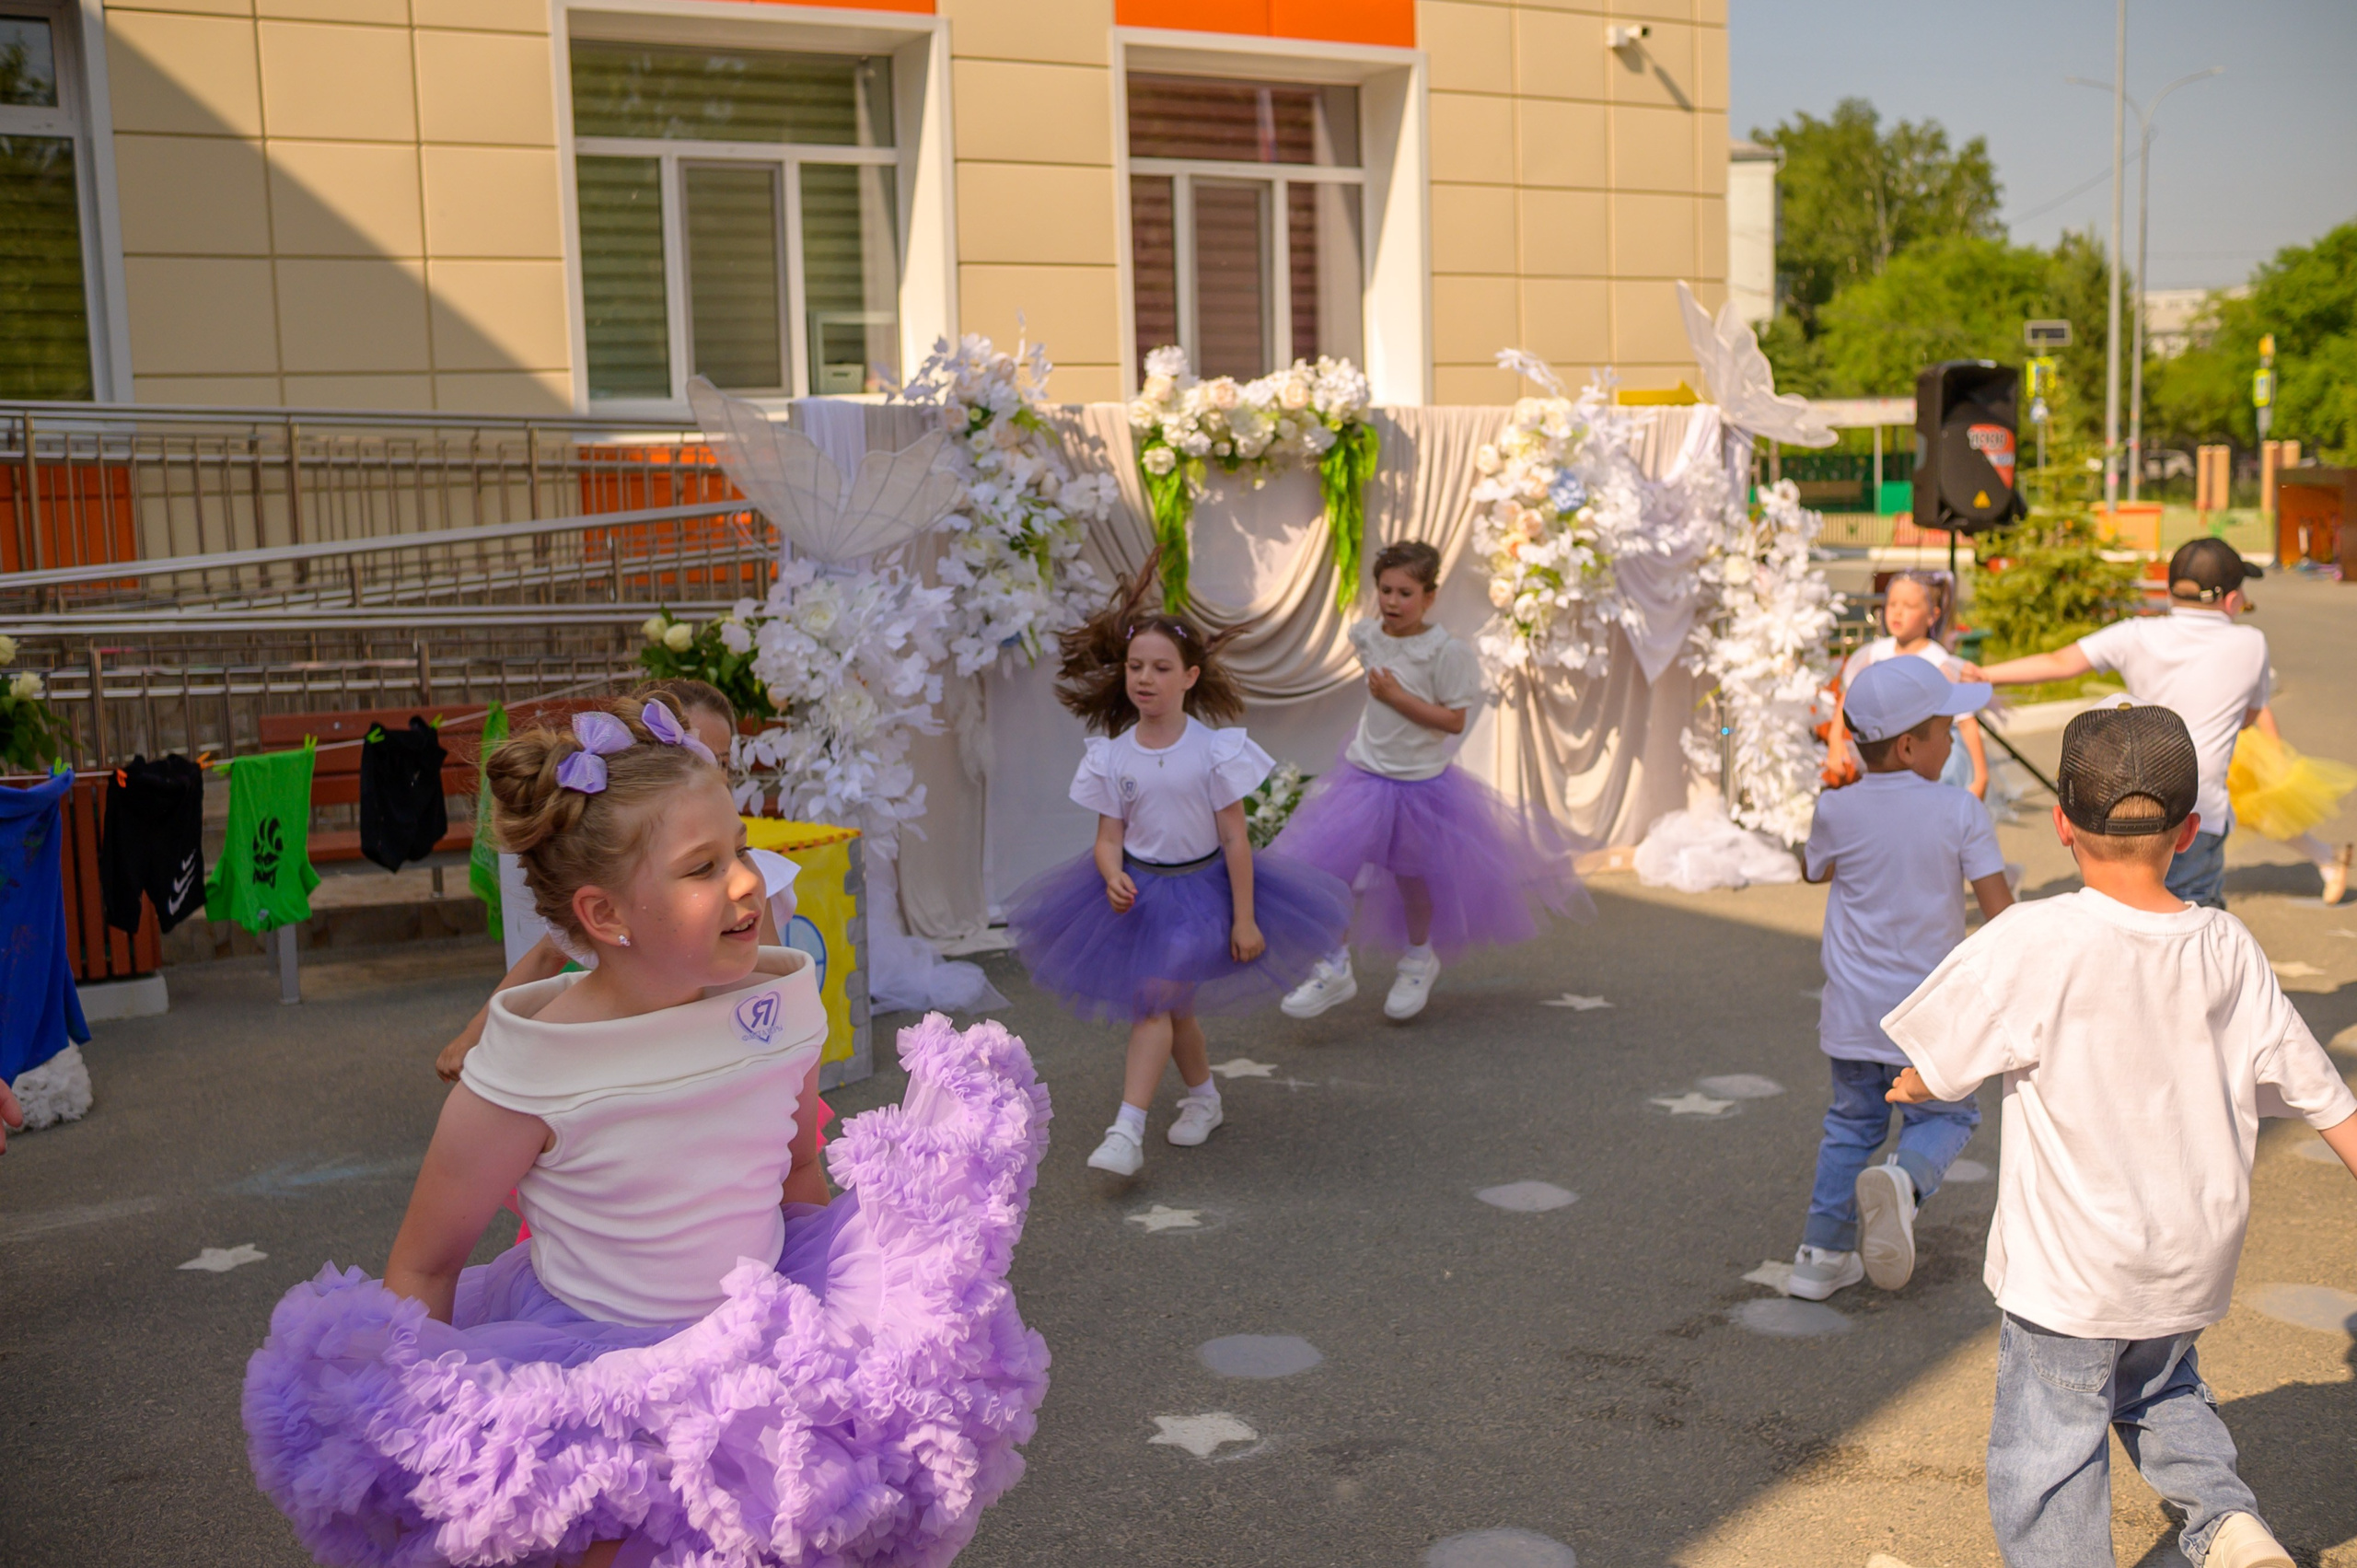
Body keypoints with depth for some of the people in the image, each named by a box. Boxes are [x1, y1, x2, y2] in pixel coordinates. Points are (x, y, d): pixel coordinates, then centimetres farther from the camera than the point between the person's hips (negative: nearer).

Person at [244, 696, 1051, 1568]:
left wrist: (857, 1297, 8)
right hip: (584, 1354, -5)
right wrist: (427, 1416, -17)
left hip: (755, 1333, 5)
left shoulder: (782, 1001, -6)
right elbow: (422, 1270, -7)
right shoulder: (530, 1071, -18)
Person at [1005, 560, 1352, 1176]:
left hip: (1201, 886, -4)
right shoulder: (1111, 754, -6)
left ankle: (1127, 1131, -14)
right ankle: (1204, 1097, 38)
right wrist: (1114, 878, -26)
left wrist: (1244, 918, -10)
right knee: (1172, 1005, 15)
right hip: (1138, 888, 4)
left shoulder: (1216, 750, -14)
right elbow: (1108, 836, -3)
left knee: (1153, 1000, -14)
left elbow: (1235, 840, -10)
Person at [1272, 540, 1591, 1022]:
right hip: (1364, 774, 4)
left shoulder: (1446, 652, -19)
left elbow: (1454, 720, -20)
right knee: (1325, 863, -6)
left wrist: (1397, 697, -24)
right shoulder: (1366, 635, -3)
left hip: (1420, 783, -4)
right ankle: (1334, 969, 9)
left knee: (1413, 877, 13)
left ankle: (1418, 961, 40)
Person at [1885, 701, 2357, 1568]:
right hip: (2192, 1262, 6)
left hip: (2069, 1270, -6)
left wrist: (1912, 1085, 9)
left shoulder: (2034, 942, -21)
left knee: (2045, 1448, 9)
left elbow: (1930, 1068, -14)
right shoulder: (2227, 949, -5)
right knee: (2161, 1389, 32)